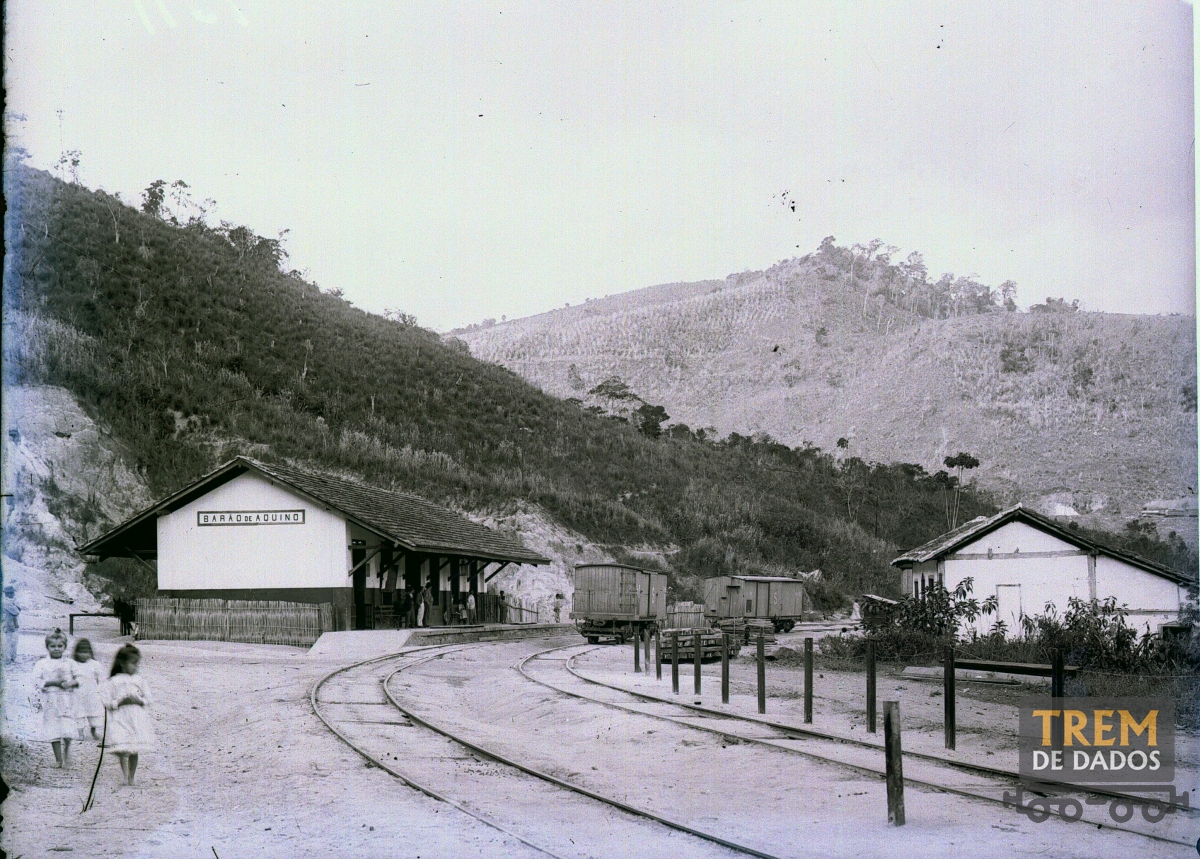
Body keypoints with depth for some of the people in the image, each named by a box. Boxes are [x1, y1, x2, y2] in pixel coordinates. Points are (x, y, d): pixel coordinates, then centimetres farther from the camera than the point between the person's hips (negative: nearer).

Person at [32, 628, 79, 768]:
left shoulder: (69, 663, 10)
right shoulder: (42, 664, 4)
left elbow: (79, 680, 11)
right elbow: (37, 682, -5)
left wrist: (71, 683, -10)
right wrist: (53, 682, -15)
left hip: (67, 700, 1)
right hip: (50, 701, -1)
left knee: (68, 730, -10)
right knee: (53, 729, 1)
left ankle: (66, 749, 16)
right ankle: (58, 758, 11)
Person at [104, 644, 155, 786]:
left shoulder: (139, 681, 9)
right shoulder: (113, 682, 0)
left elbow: (147, 699, 10)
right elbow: (106, 702, -3)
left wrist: (139, 701, -10)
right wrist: (121, 702, -16)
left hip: (137, 719, 3)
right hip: (120, 719, -3)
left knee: (134, 751, 6)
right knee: (122, 750, -13)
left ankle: (131, 778, 16)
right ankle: (126, 778, -12)